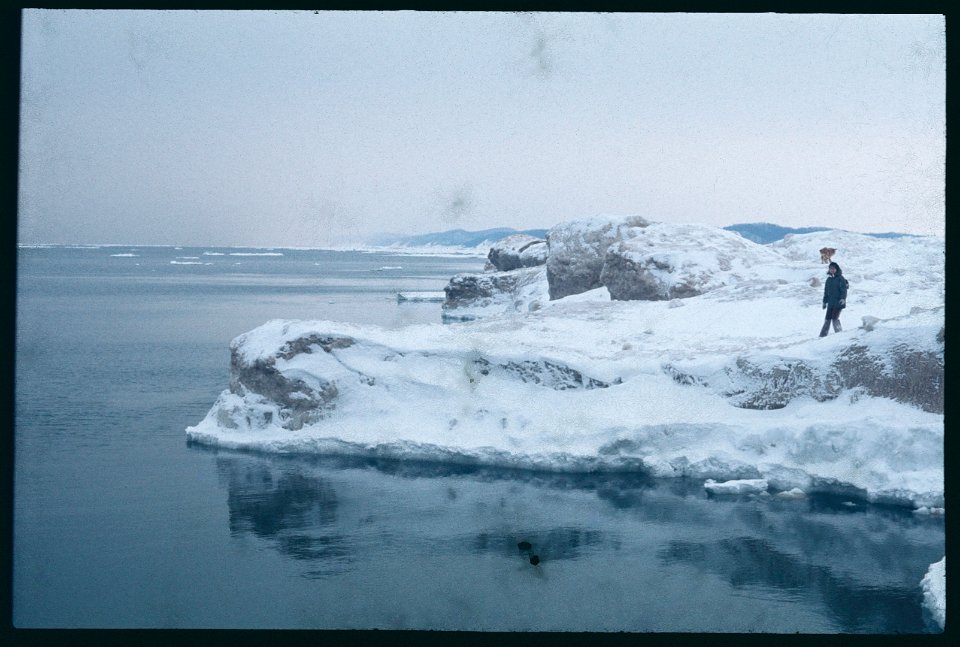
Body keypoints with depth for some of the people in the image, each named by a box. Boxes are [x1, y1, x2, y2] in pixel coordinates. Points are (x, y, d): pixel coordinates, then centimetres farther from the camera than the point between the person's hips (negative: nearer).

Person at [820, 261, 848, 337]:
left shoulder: (840, 279, -2)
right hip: (830, 303, 5)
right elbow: (826, 291, 20)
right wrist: (824, 302, 18)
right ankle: (823, 334, 4)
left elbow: (844, 289, -10)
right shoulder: (829, 279, 15)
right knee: (827, 319, 2)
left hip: (838, 303, -5)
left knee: (835, 318, -13)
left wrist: (843, 298, -25)